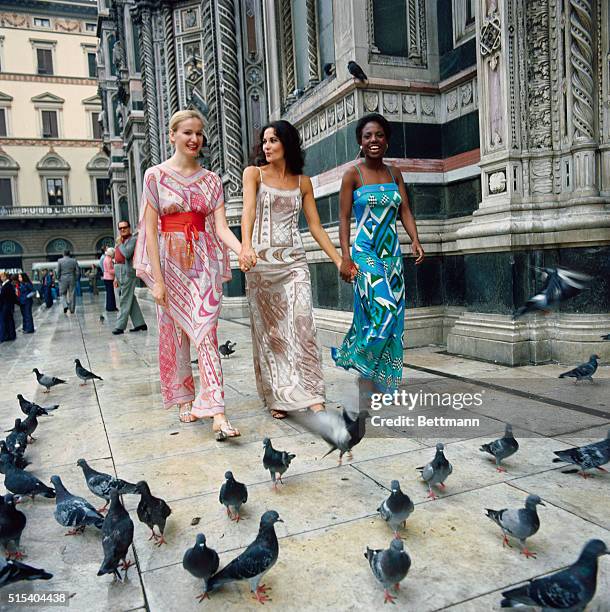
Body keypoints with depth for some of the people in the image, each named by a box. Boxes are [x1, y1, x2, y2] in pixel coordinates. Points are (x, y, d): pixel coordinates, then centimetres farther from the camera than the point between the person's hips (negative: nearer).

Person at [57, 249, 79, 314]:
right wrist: (75, 279, 9)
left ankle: (65, 305, -10)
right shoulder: (74, 261, 2)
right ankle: (72, 309, 9)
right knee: (72, 294, 6)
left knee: (63, 294, 12)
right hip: (72, 279, 1)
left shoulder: (60, 261, -2)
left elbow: (58, 271, -4)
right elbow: (78, 271, 0)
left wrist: (58, 278, 7)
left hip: (63, 279, -1)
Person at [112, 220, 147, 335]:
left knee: (125, 300, -6)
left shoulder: (133, 240, -6)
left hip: (128, 272, -9)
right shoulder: (120, 241, 20)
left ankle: (120, 326, -5)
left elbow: (127, 254, -23)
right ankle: (140, 323, 13)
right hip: (120, 273, 9)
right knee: (131, 300, 9)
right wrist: (116, 277, 22)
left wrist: (119, 244, -7)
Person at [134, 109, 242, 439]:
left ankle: (217, 413, -14)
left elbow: (221, 227, -1)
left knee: (206, 333, -9)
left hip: (205, 262, 1)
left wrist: (243, 250, -22)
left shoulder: (211, 179, 8)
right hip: (171, 262, -1)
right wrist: (157, 279, -10)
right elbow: (150, 229, -3)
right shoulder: (156, 175, 1)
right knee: (175, 333, 6)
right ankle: (184, 399, 24)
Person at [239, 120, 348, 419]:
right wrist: (246, 245, -33)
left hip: (294, 260, 1)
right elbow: (248, 211, -14)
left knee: (302, 324, -10)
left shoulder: (303, 182, 11)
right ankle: (277, 397, 12)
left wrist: (338, 259, 1)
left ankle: (312, 397, -7)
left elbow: (315, 226, 9)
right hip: (261, 260, -1)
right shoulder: (253, 173, 4)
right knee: (269, 329, 3)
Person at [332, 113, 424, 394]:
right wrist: (345, 256, -13)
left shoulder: (394, 174, 12)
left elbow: (405, 211, 9)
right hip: (365, 253, -5)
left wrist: (415, 240, -8)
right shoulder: (353, 175, -1)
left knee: (393, 319, 4)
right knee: (381, 313, -16)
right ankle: (367, 382, 2)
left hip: (392, 254, 5)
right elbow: (344, 218, -5)